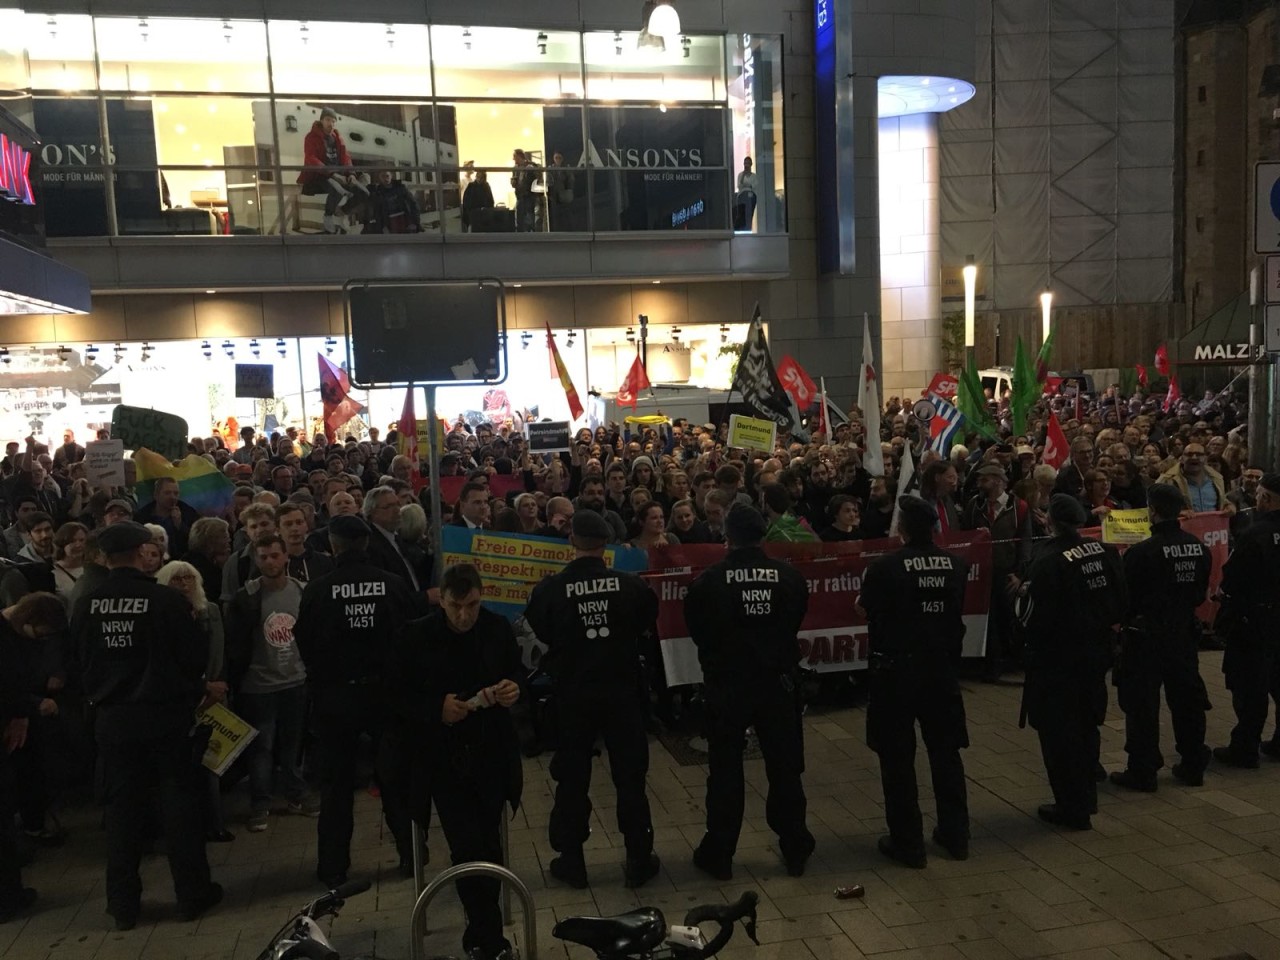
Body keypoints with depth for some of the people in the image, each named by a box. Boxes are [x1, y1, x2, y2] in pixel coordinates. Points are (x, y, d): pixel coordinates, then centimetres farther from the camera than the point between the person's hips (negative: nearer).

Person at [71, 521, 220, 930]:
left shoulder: (86, 605, -5)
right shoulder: (166, 599, -16)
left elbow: (80, 661, 8)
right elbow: (197, 657, -11)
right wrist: (188, 686, 11)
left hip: (112, 718, 3)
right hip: (166, 713, -3)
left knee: (121, 809, 13)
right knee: (179, 804, 9)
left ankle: (123, 904, 21)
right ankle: (192, 893, 17)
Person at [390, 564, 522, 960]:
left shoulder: (498, 629, -5)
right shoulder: (416, 636, -11)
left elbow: (518, 672, 9)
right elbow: (398, 696, -7)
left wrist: (514, 688, -14)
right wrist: (437, 708, -23)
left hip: (491, 754, 2)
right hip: (443, 758, -2)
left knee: (489, 846, 12)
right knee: (468, 848, -7)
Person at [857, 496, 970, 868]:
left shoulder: (885, 567, -17)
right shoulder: (956, 565, -3)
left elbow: (863, 609, -2)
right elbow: (957, 610, 12)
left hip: (896, 671, -4)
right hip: (942, 669, 5)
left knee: (898, 758, 7)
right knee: (946, 752, 17)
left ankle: (907, 843, 14)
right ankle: (955, 835, 28)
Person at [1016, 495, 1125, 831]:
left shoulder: (1048, 561, -22)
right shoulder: (1104, 552, -1)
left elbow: (1034, 616, -21)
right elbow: (1119, 601, 6)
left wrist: (1023, 592, -4)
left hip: (1058, 658, -7)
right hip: (1095, 652, 7)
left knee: (1058, 730, 5)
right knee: (1087, 724, 21)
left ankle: (1073, 808, 11)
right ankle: (1087, 797, 34)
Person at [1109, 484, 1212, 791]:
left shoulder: (1141, 552, -20)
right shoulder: (1199, 547, -1)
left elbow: (1125, 598, -14)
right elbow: (1201, 593, 9)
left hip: (1147, 636, -6)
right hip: (1185, 635, 6)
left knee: (1142, 706, 3)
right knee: (1187, 701, 17)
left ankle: (1142, 772, 8)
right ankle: (1193, 766, 28)